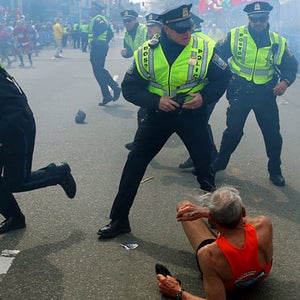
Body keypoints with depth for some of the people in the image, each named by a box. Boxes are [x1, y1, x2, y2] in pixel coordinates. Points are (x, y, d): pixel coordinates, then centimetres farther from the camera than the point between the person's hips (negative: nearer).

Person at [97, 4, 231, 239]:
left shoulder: (205, 49, -13)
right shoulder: (146, 53, -12)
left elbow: (223, 78, 0)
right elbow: (129, 88, -6)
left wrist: (204, 96, -17)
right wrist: (156, 101, -21)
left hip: (192, 113, 0)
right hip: (158, 114, 1)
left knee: (205, 166, 6)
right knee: (134, 164, -1)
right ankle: (119, 220, 13)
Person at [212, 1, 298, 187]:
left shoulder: (278, 42, -2)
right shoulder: (235, 36, -6)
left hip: (266, 94, 1)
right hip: (240, 92, -1)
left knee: (273, 134, 5)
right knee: (233, 130, 4)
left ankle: (275, 171, 24)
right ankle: (220, 163, 27)